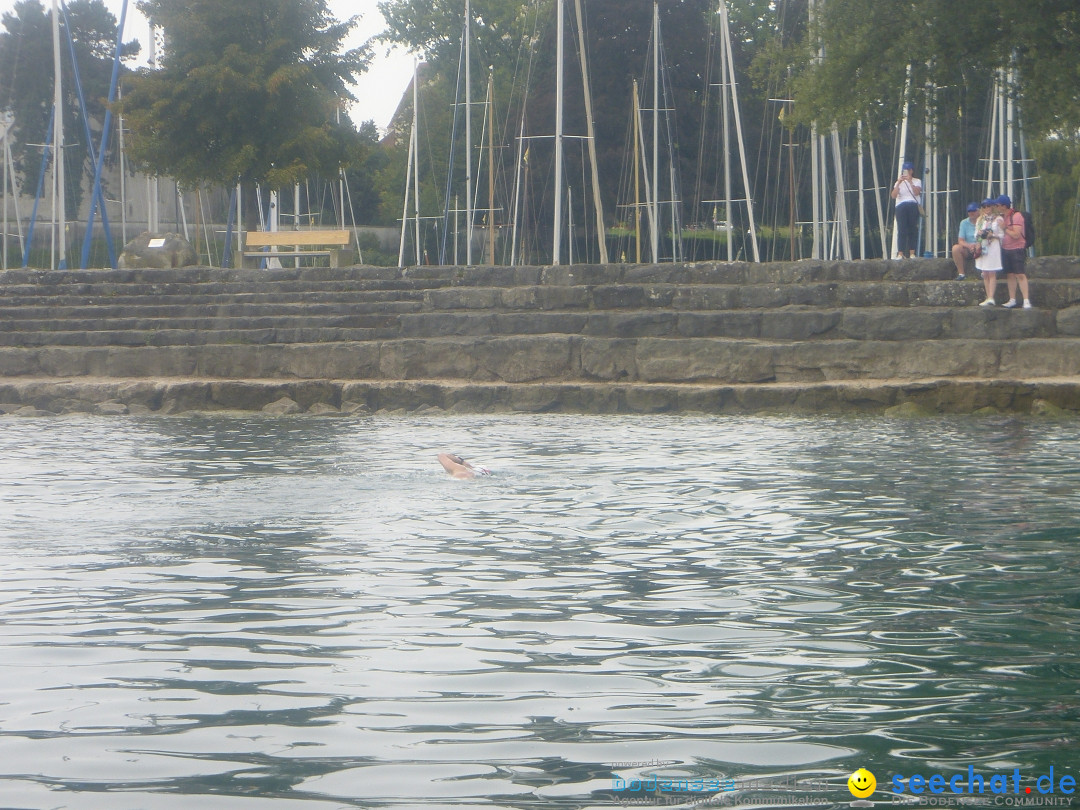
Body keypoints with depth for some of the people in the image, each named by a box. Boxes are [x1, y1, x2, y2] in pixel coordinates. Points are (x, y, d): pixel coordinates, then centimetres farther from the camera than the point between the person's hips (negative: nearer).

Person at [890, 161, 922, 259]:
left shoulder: (917, 181, 14)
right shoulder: (898, 183, 19)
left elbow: (916, 192, -5)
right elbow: (893, 196, 4)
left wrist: (910, 182, -9)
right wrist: (899, 183, -6)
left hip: (913, 206, -1)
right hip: (901, 206, 1)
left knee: (913, 230, -6)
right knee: (901, 230, -9)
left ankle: (912, 253, -4)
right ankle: (901, 254, -13)